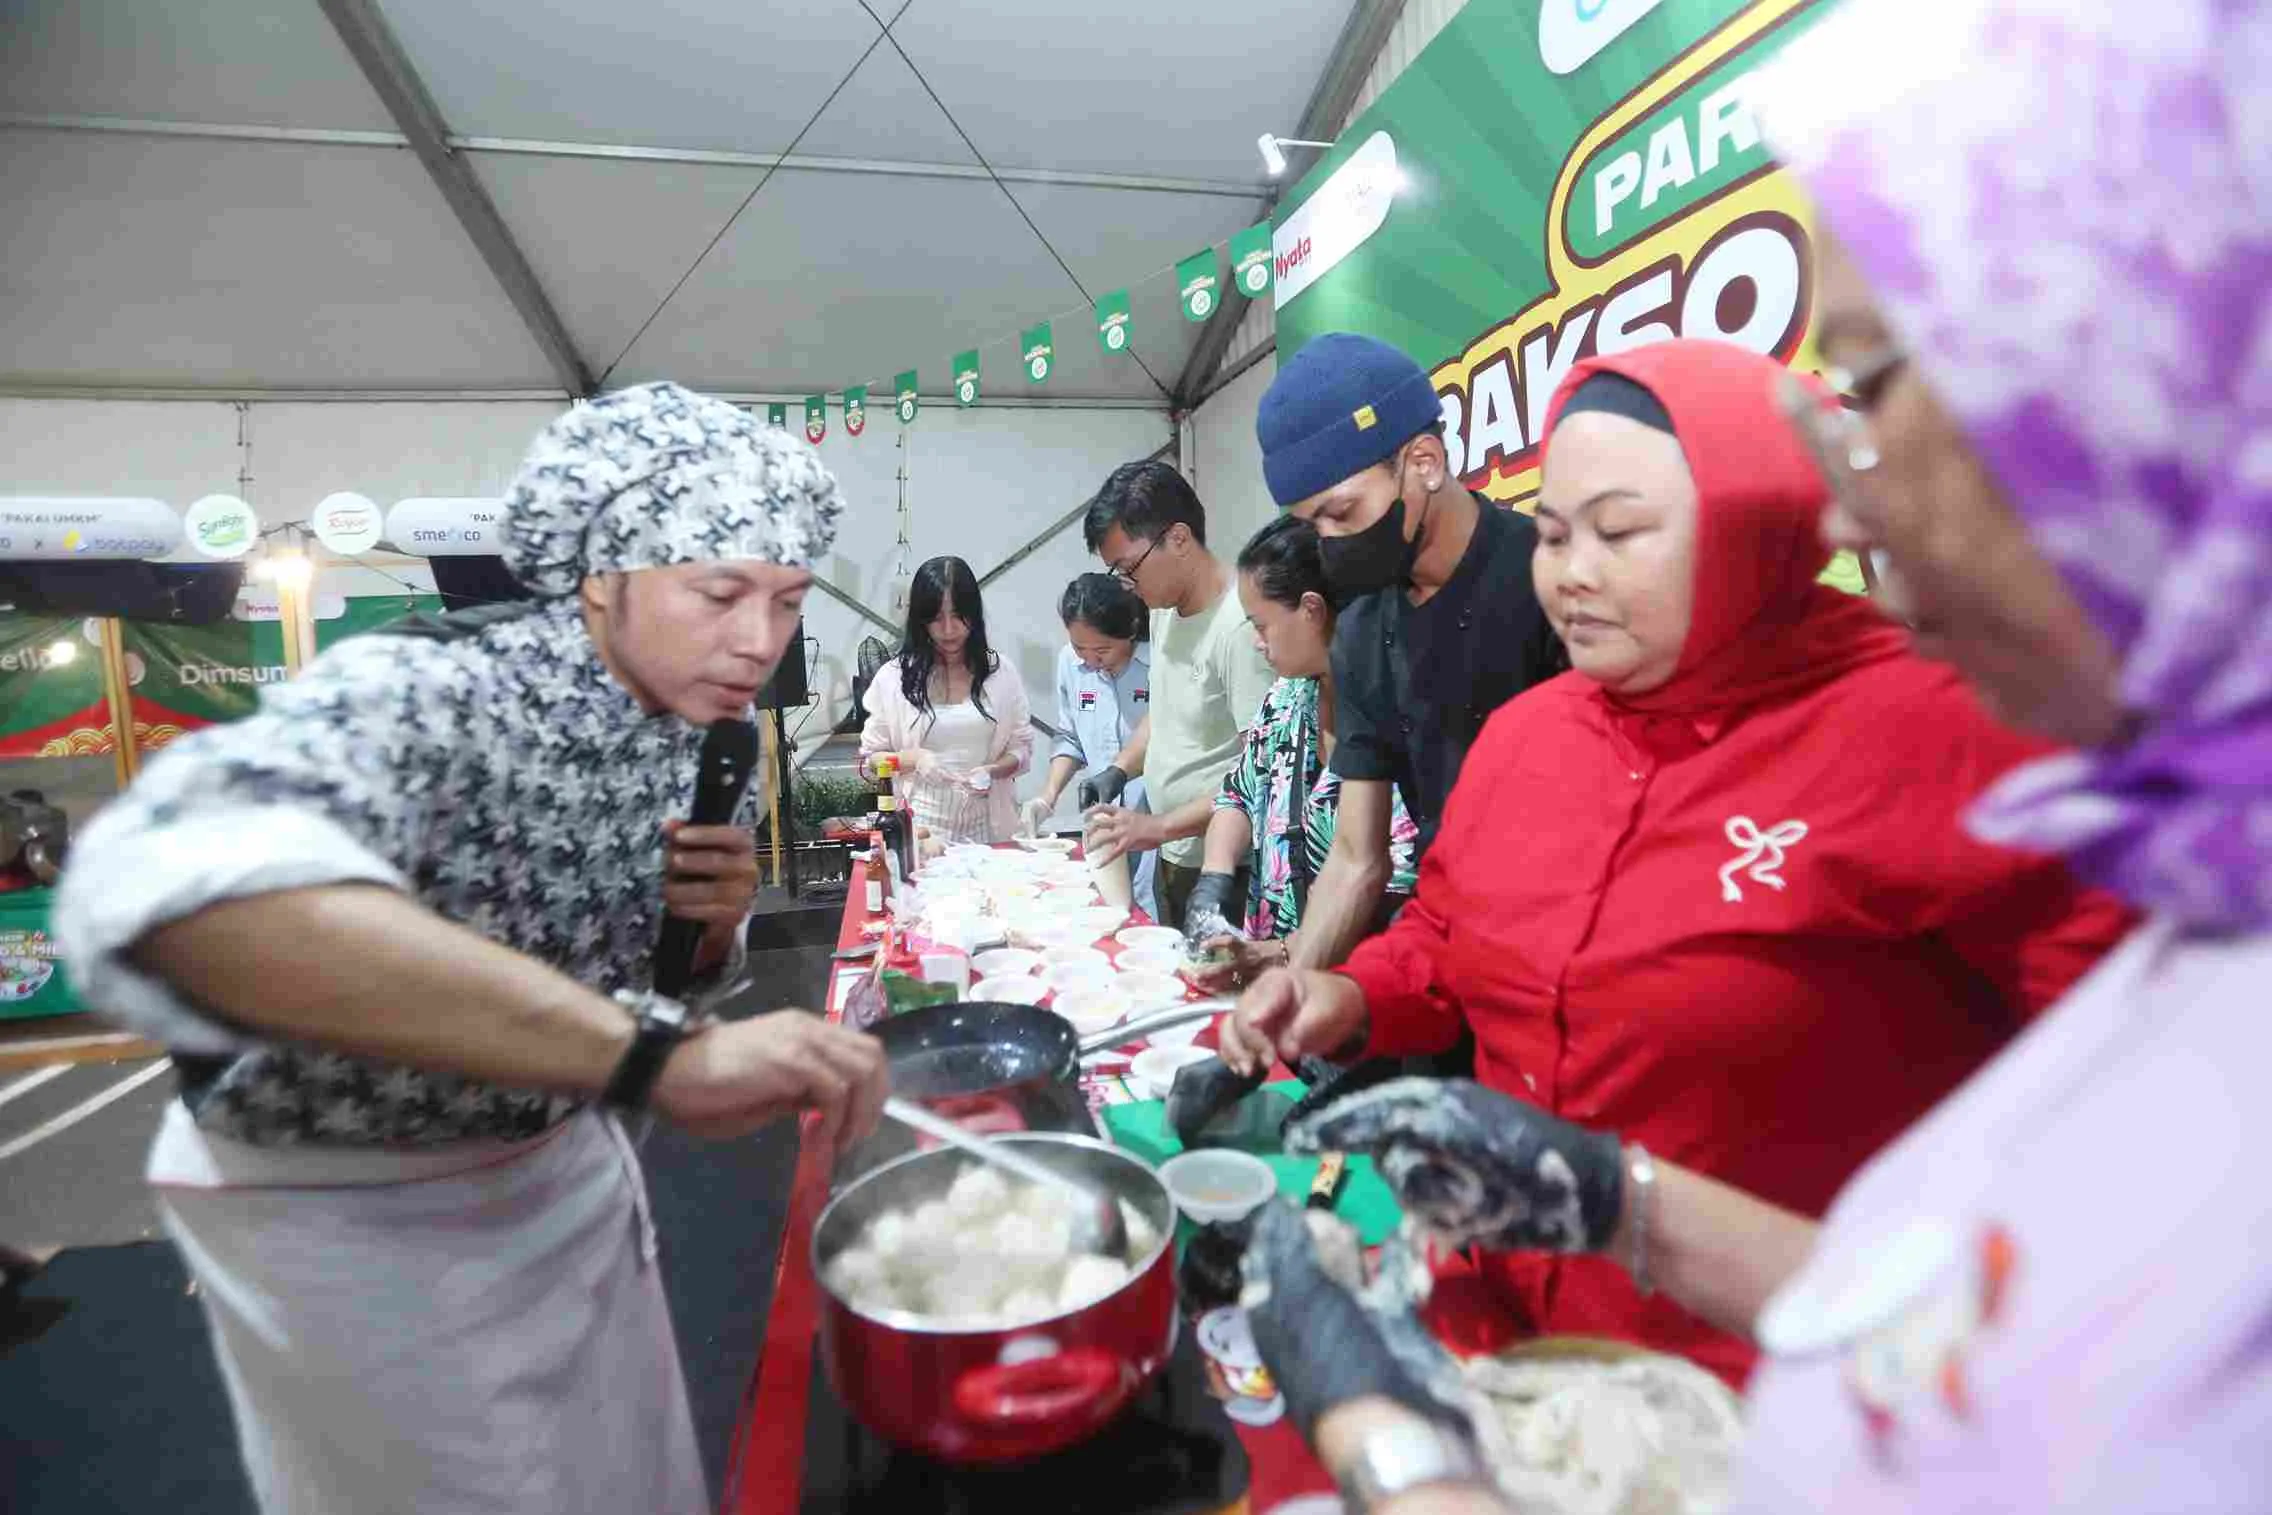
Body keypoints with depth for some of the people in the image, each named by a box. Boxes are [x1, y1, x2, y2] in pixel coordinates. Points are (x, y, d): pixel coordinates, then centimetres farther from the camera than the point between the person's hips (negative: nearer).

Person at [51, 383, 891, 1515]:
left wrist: (718, 920, -17)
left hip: (559, 1159, 6)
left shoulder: (707, 735, -7)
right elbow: (168, 882, -52)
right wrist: (656, 1054, -56)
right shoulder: (428, 694, -30)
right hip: (341, 1203, -6)